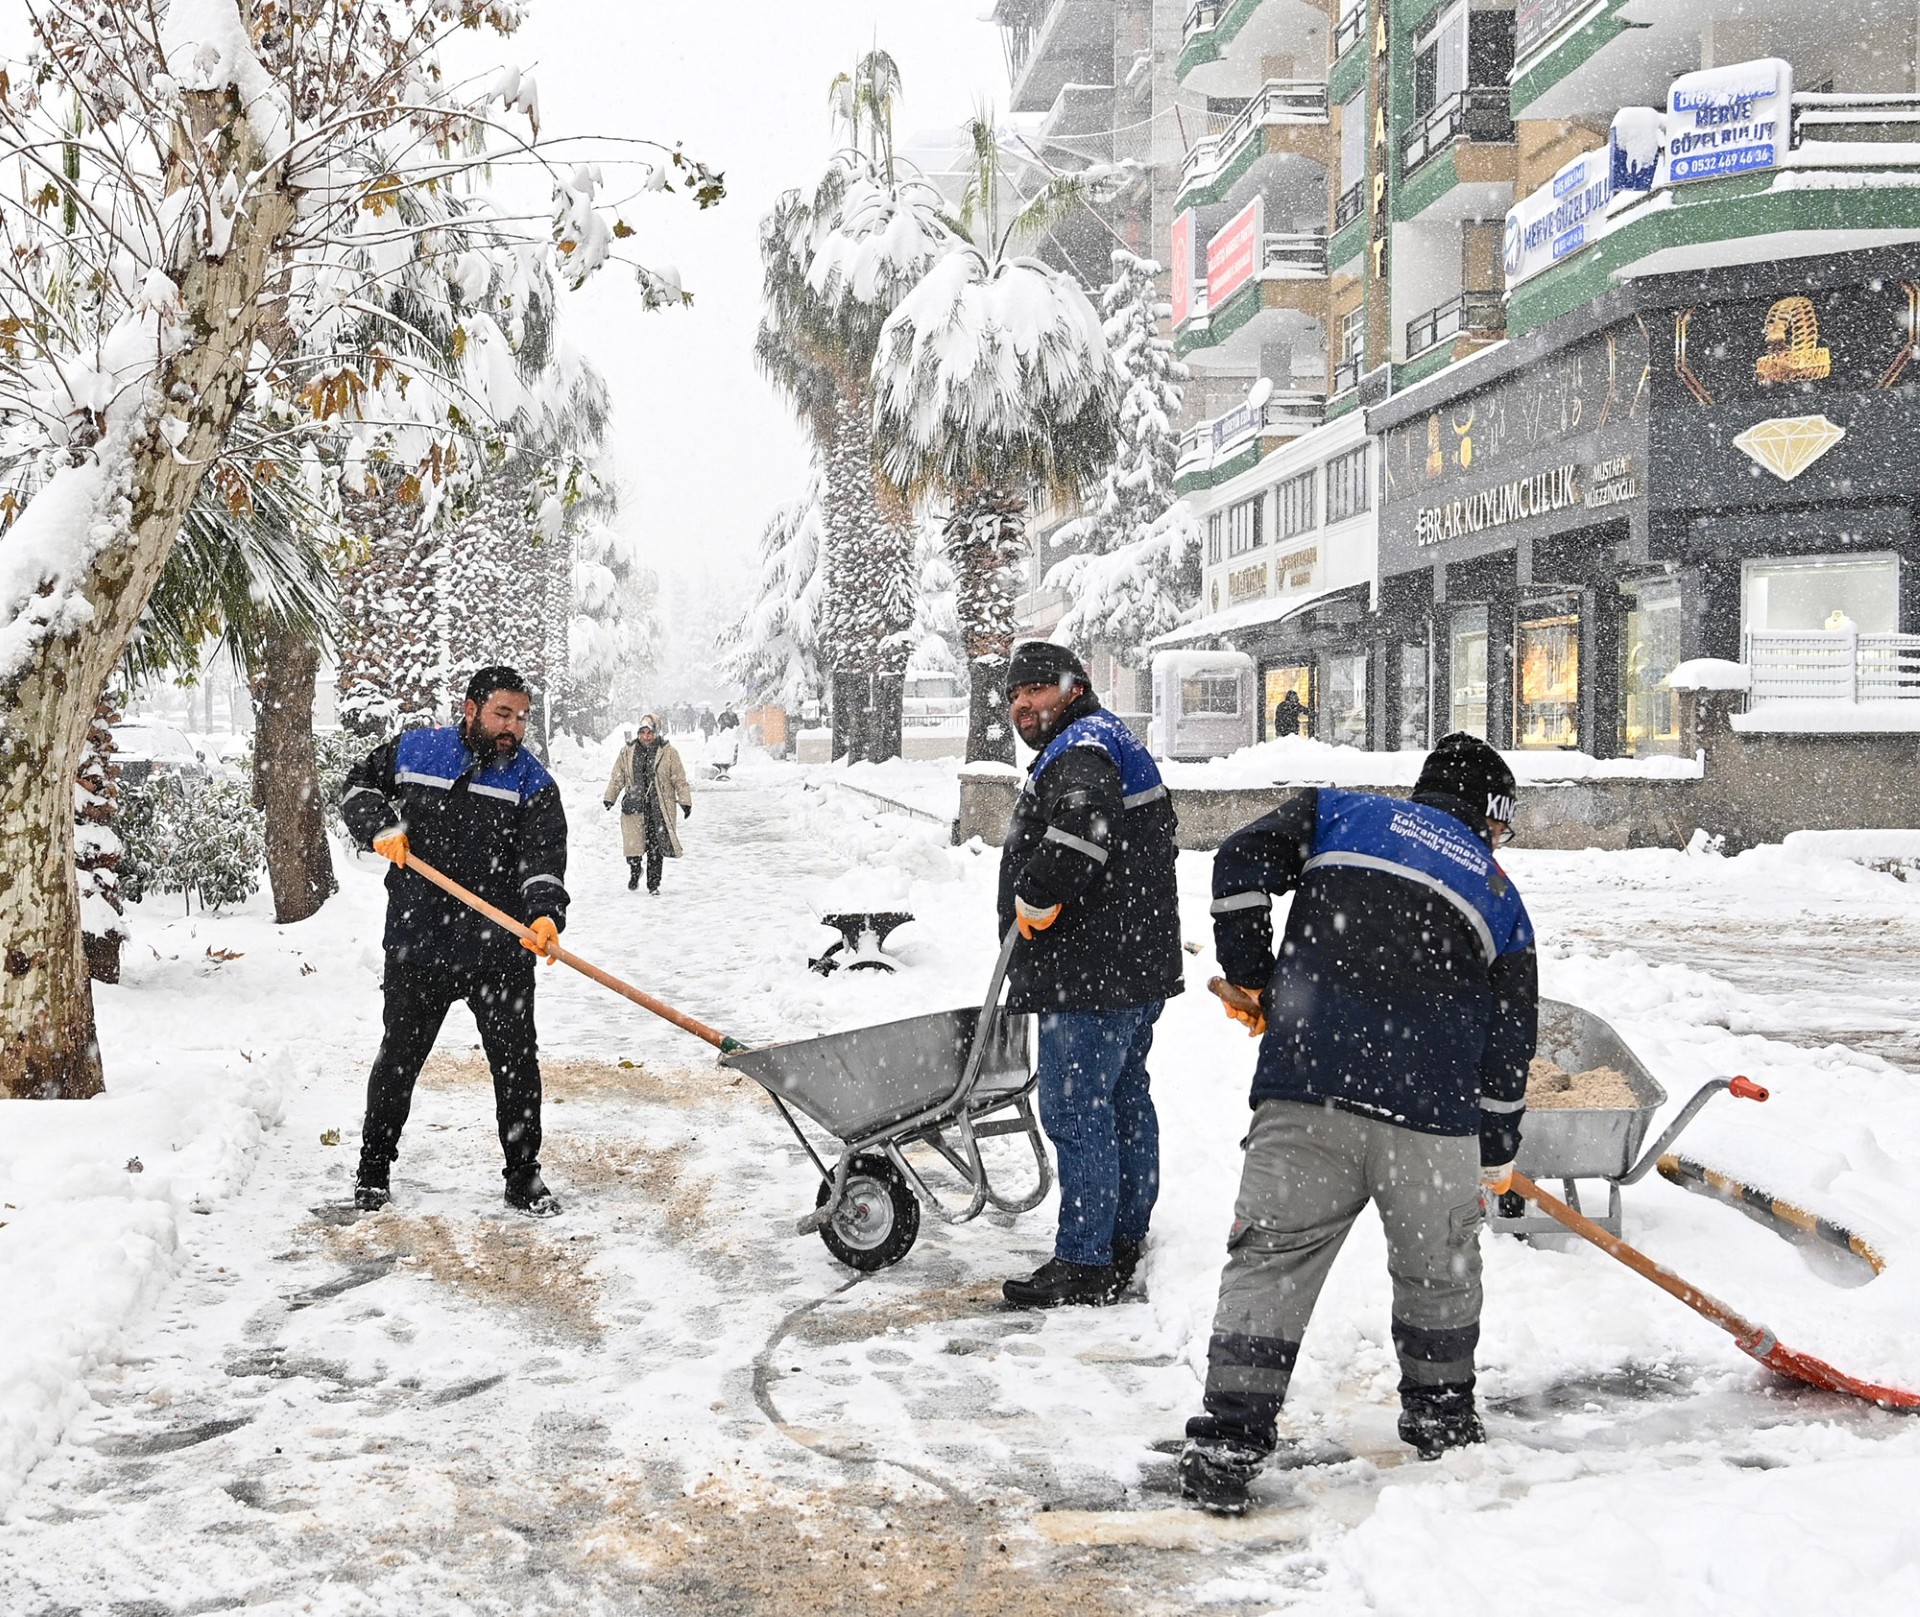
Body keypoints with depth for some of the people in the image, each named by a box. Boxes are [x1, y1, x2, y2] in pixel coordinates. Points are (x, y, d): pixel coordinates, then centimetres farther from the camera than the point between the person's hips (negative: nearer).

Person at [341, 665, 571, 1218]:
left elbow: (543, 859, -13)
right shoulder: (412, 751, 2)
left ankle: (524, 1177, 20)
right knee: (399, 1059, 11)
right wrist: (381, 825, -1)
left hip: (500, 951, 0)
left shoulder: (532, 782, -1)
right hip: (417, 946, 0)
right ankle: (373, 1171, 28)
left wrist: (546, 914, -31)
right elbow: (358, 784, 19)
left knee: (517, 1063, 5)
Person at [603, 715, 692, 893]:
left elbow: (679, 780, 2)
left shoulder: (669, 753, 0)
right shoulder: (627, 753, 7)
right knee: (633, 845, -2)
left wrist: (685, 802, 0)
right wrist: (609, 798, 10)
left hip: (660, 808, -1)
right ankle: (635, 872, 28)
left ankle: (653, 883, 14)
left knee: (656, 848, 2)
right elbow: (617, 778, 15)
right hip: (634, 806, 1)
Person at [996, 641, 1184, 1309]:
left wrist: (1036, 901, -22)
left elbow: (1081, 827, -35)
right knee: (1124, 1102, 17)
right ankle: (1125, 1242, 27)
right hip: (1138, 969, 11)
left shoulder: (1081, 748, -13)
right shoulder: (1111, 741, 22)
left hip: (1092, 976, -11)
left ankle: (1084, 1263, -2)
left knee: (1075, 1110, -7)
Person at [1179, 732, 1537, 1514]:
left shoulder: (1340, 813, 16)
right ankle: (1440, 1415, 37)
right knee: (1439, 1268, 21)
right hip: (1433, 1115, 1)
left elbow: (1243, 861, 3)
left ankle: (1227, 1443, -1)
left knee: (1271, 1258, 4)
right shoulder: (1500, 898, 18)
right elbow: (1509, 1038, 18)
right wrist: (1498, 1153, 30)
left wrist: (1249, 978, 12)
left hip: (1306, 1093, 0)